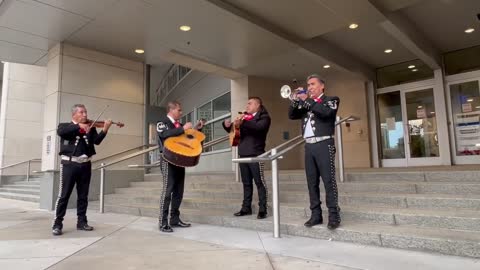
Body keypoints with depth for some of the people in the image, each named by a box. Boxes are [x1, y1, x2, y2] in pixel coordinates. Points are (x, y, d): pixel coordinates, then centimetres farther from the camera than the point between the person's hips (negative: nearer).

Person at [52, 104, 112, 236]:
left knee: (83, 196, 10)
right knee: (64, 195, -2)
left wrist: (105, 129, -22)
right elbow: (60, 132, -18)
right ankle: (57, 224, 6)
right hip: (69, 164, -3)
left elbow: (97, 141, -5)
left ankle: (82, 222, 19)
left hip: (85, 165, 3)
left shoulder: (90, 128, 12)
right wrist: (79, 126, -27)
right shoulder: (65, 126, 6)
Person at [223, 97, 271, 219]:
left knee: (259, 182, -3)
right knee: (246, 183, 12)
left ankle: (262, 209, 3)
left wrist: (242, 123, -34)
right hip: (243, 154, 7)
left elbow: (258, 127, -23)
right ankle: (246, 208, 19)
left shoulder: (264, 117, -2)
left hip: (255, 154, -7)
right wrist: (227, 125, 4)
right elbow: (234, 130, 25)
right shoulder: (245, 116, 19)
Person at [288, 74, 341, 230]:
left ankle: (334, 215, -2)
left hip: (324, 144, -5)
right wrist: (297, 100, -1)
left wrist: (307, 100, -11)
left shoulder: (331, 100, 6)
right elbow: (291, 115, 12)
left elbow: (325, 112, -15)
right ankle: (316, 215, 11)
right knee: (312, 182, 5)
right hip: (309, 146, 5)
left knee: (329, 181, -7)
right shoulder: (306, 104, 21)